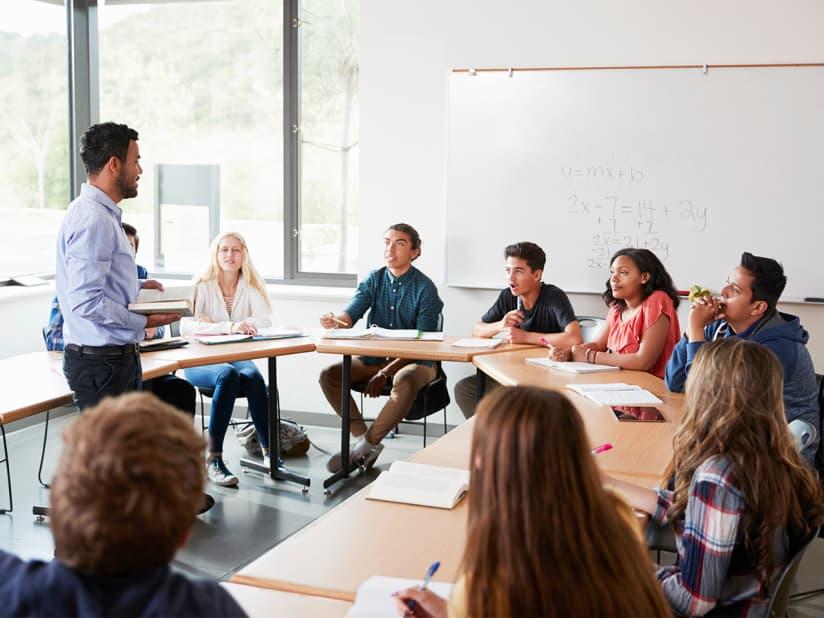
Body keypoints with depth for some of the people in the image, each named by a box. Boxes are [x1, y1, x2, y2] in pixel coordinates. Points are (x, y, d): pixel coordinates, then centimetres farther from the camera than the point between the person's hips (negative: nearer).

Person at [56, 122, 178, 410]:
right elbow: (86, 301, -25)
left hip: (117, 357, 11)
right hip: (100, 362, -11)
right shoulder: (92, 220, -19)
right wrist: (143, 322, -17)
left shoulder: (104, 214, 15)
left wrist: (137, 286, 13)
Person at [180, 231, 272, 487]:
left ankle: (268, 451, -25)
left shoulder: (251, 286, 7)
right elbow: (185, 326, -21)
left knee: (252, 376, -32)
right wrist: (228, 327, -34)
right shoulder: (201, 286, -5)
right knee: (228, 375, -35)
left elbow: (265, 321, -7)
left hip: (237, 357, 3)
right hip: (201, 360, -3)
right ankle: (213, 459, -32)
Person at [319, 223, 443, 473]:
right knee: (329, 375, -15)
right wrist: (335, 321, -34)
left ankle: (366, 444, -21)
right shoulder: (373, 280, 5)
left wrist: (386, 372, -23)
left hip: (415, 361, -5)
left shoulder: (425, 288, -9)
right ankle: (362, 438, -12)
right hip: (373, 358, 5)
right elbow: (350, 314, -7)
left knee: (404, 382, -38)